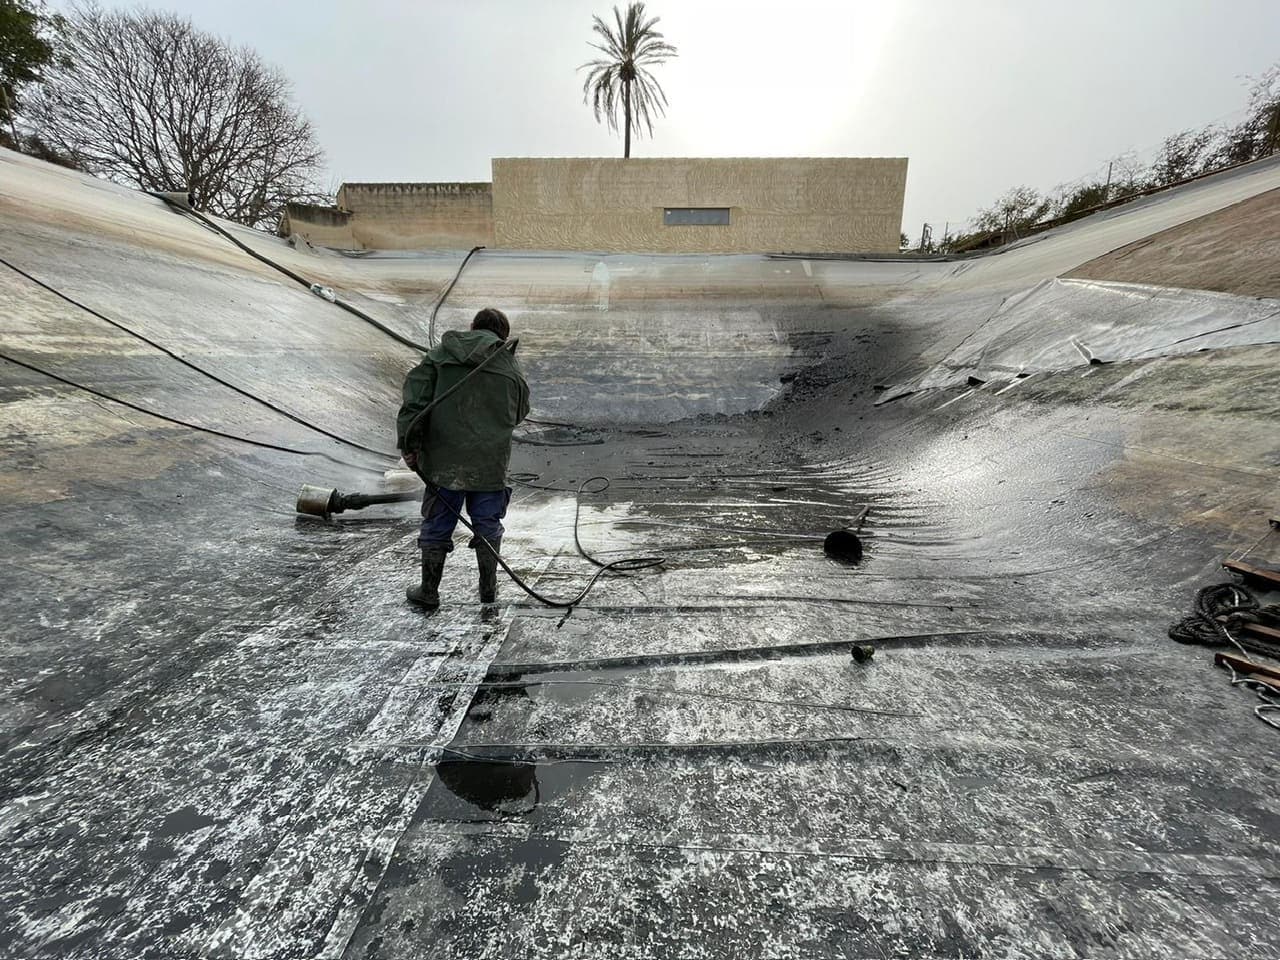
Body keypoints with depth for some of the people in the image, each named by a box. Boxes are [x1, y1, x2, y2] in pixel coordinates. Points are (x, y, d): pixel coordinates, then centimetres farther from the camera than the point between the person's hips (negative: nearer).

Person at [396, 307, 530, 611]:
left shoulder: (440, 355, 3)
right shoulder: (510, 367, 5)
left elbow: (414, 400, -4)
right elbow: (520, 412, 14)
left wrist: (408, 445, -2)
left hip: (444, 461, 0)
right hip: (490, 463, 0)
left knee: (437, 525, 11)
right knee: (488, 525, 14)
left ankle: (428, 591, 21)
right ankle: (488, 588, 24)